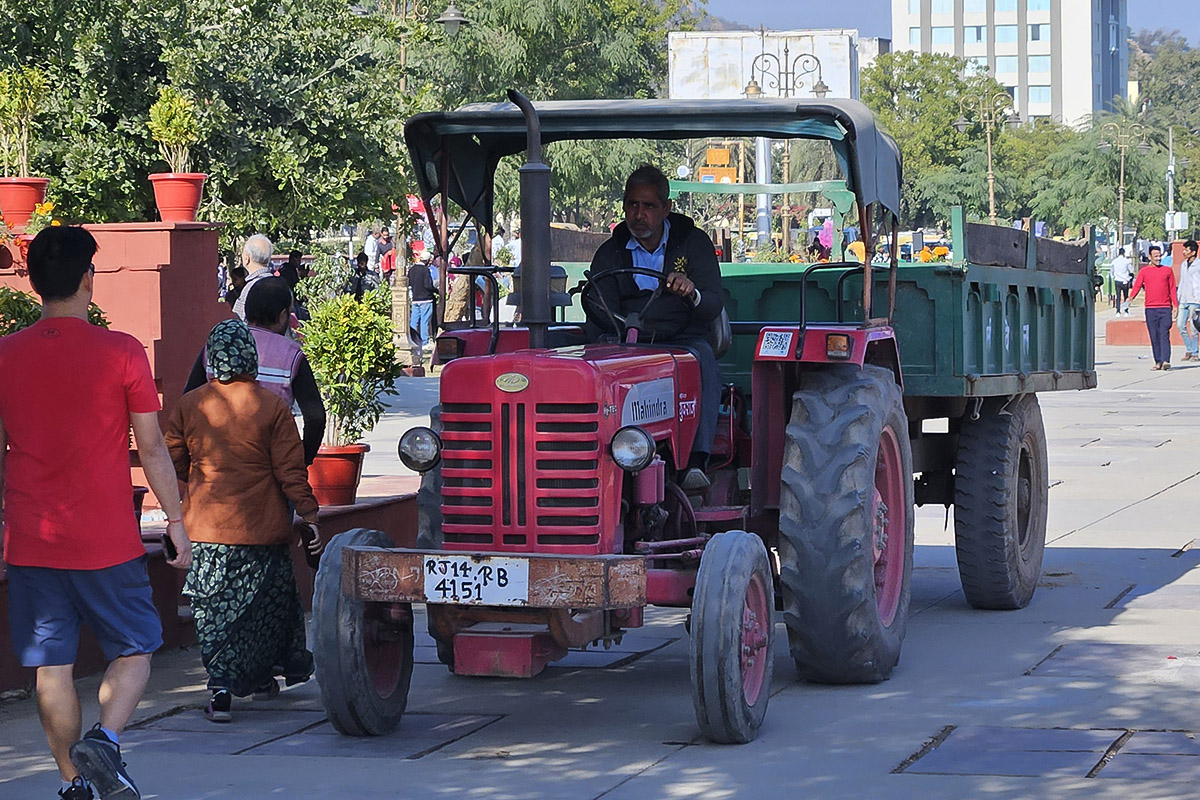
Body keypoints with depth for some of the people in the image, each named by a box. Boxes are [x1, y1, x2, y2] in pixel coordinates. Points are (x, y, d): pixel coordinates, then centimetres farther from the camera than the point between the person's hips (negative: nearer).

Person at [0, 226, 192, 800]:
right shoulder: (121, 353, -8)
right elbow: (151, 449, -4)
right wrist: (176, 522, 5)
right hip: (107, 540, -3)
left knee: (51, 666, 9)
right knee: (133, 650, 11)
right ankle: (105, 739, -12)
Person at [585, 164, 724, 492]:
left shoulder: (693, 242, 6)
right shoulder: (610, 253, 11)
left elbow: (714, 307, -5)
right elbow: (602, 314, 2)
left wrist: (691, 293, -28)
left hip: (683, 340, -1)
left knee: (702, 358, -37)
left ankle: (694, 462, -46)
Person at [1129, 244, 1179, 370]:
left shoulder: (1167, 270, 10)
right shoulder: (1144, 271, 10)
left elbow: (1172, 289, 12)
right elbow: (1137, 285, 0)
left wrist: (1175, 305, 5)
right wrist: (1131, 297, -19)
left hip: (1165, 308, -1)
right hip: (1150, 309, 1)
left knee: (1164, 334, -11)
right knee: (1154, 336, 2)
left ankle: (1166, 361, -18)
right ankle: (1158, 362, 6)